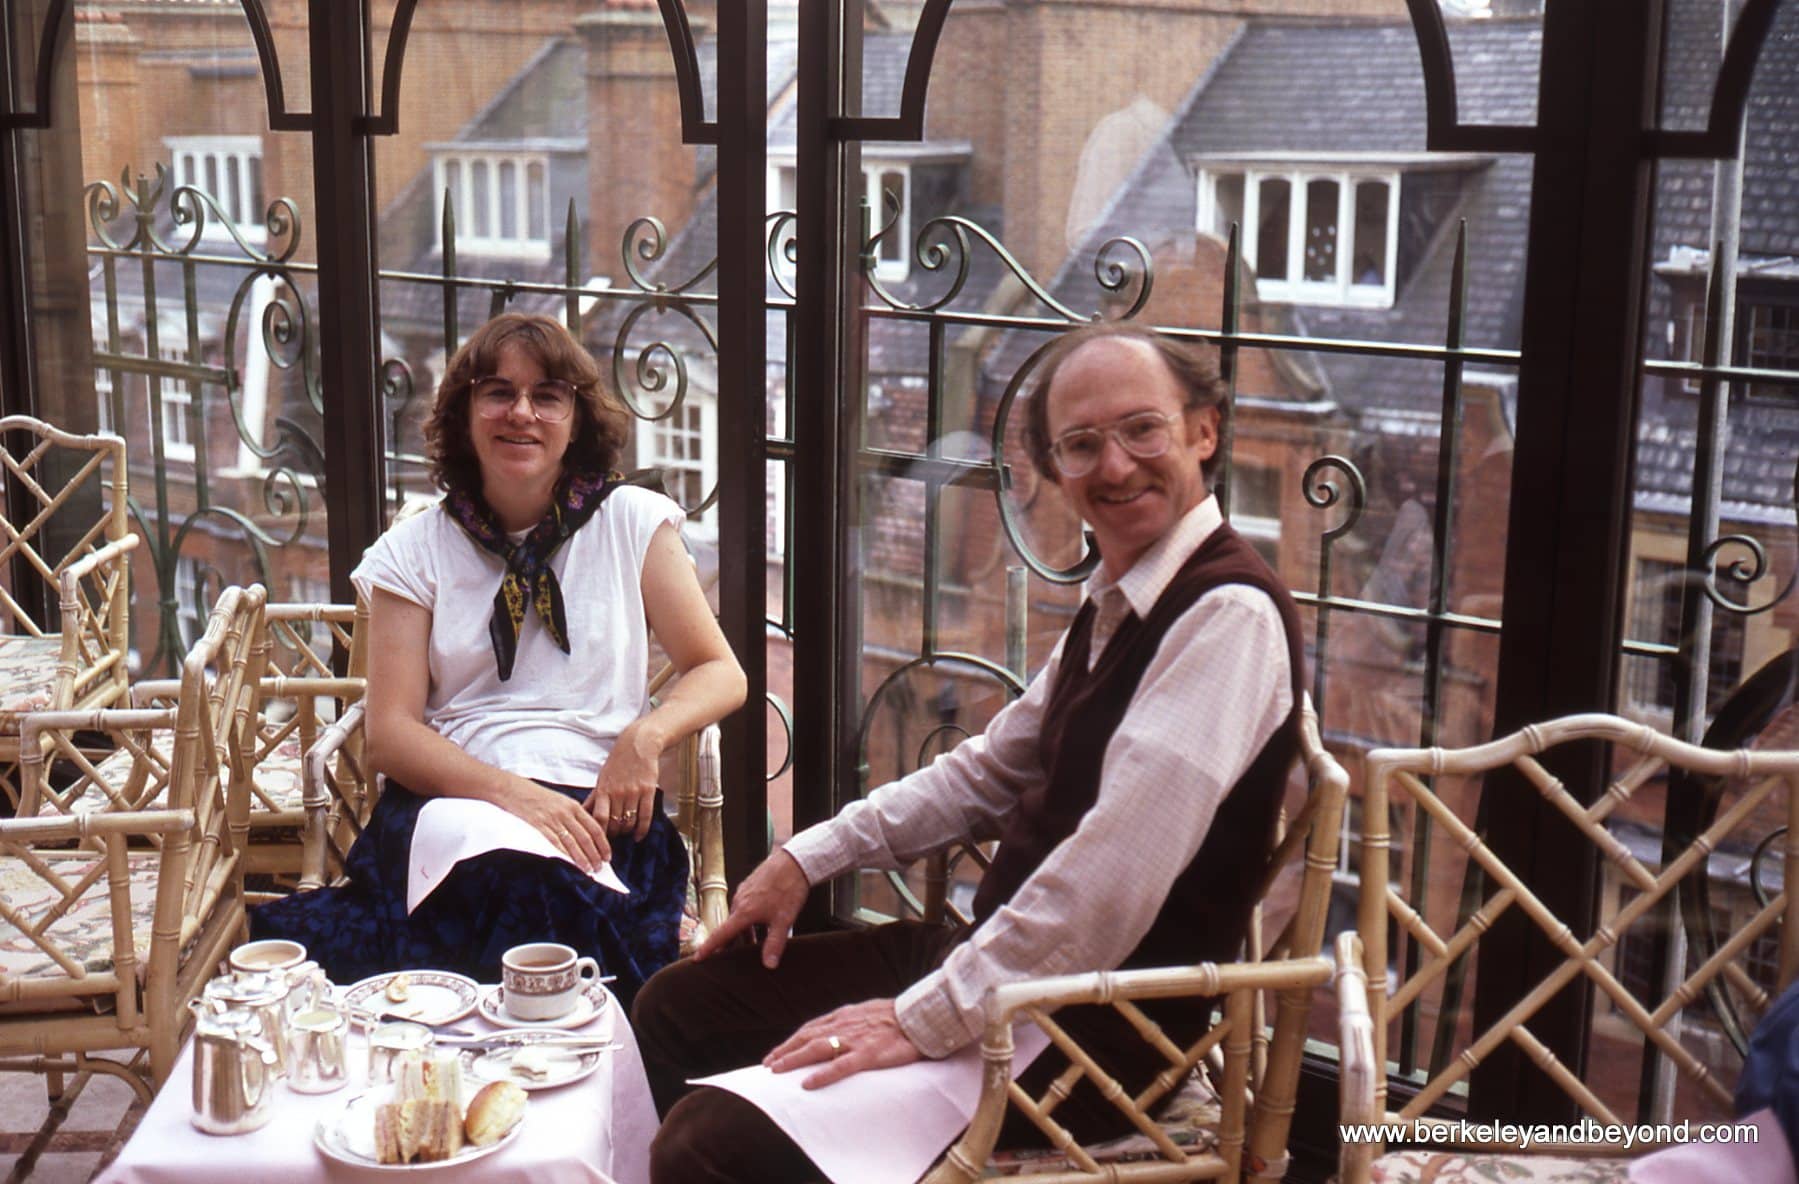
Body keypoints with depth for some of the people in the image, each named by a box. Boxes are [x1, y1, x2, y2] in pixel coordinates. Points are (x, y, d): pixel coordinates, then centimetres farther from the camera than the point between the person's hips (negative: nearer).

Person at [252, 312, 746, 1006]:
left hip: (593, 815, 0)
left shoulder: (632, 523, 13)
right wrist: (509, 792, -16)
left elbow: (720, 674, 13)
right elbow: (388, 734, 3)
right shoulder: (415, 551, 12)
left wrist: (647, 734, -10)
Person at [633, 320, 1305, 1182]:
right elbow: (990, 772, 21)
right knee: (681, 1006, 13)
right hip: (1008, 955, 9)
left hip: (1099, 1027, -9)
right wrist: (810, 856, 13)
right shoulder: (1115, 606, 12)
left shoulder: (1228, 616, -19)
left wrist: (927, 1019, -23)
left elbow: (1112, 881, -27)